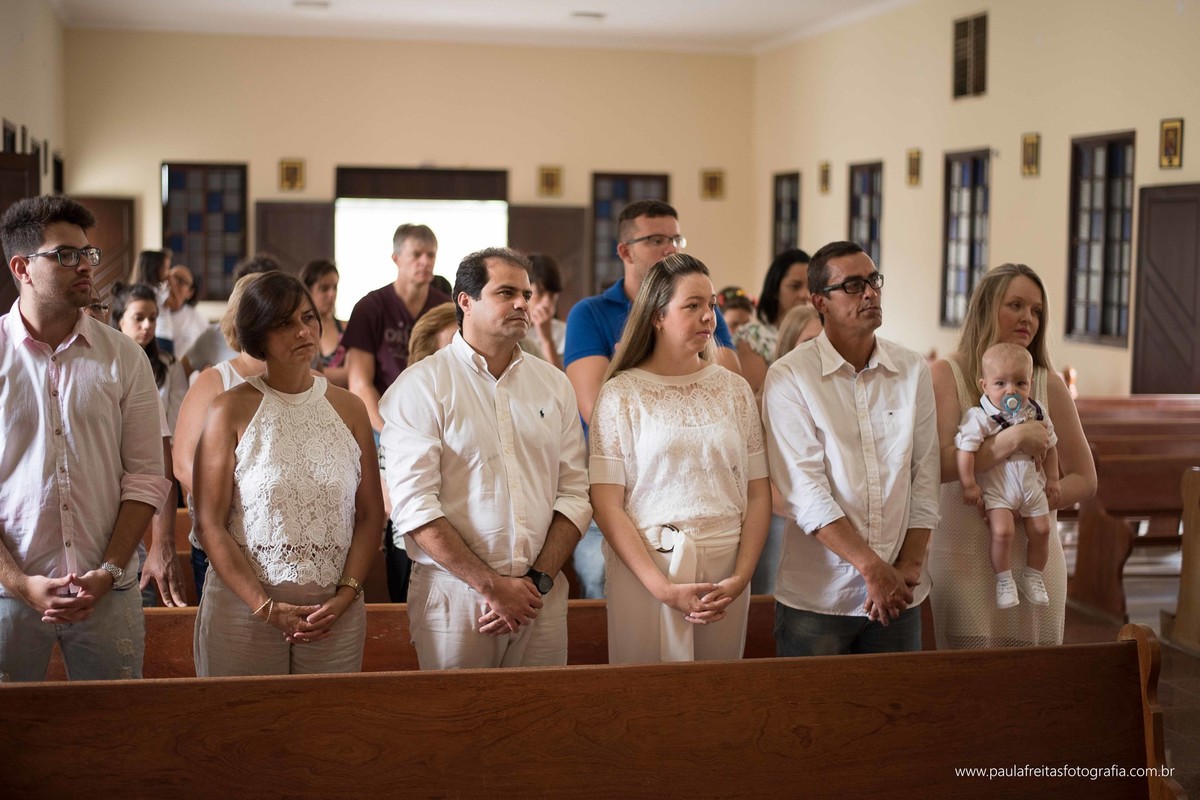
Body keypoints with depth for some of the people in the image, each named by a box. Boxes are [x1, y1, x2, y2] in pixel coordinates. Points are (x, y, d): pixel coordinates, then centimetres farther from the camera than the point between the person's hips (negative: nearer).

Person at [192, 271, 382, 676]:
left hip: (335, 614, 3)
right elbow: (210, 524, -6)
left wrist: (346, 595, -7)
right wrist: (266, 607, -13)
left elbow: (370, 514, 6)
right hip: (244, 612, -2)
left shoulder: (349, 409, 7)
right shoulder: (231, 411, -2)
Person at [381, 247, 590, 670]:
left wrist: (538, 580, -8)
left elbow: (574, 493, 5)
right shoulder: (421, 385, -4)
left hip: (542, 598, 4)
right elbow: (413, 505, -12)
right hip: (455, 595, -4)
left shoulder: (554, 384, 10)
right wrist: (492, 586, -14)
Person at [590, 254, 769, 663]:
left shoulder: (734, 389, 8)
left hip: (725, 571, 3)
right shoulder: (621, 393, -2)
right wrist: (662, 587, -15)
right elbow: (606, 503, -7)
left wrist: (741, 577, -7)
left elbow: (758, 493, 6)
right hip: (643, 568, -3)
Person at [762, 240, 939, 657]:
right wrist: (872, 567, -18)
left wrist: (908, 566, -5)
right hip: (817, 596, -3)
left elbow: (924, 478, 5)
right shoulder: (789, 377, -6)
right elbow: (805, 491, -14)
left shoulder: (913, 371, 7)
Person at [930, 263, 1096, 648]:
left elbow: (1084, 479, 9)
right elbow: (940, 465, -17)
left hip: (1035, 556, 3)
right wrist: (1012, 440, -27)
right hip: (964, 556, -3)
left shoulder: (1049, 384, 6)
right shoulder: (947, 375, -4)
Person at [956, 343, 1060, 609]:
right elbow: (966, 448, -21)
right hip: (996, 488, -5)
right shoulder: (980, 417, -19)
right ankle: (1004, 581, 1)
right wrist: (968, 484, -21)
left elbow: (1050, 446, 10)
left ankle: (1032, 577, 27)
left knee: (1041, 530, 6)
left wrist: (1052, 479, 13)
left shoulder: (1036, 414, -2)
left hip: (1032, 485, 5)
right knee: (1002, 532, -18)